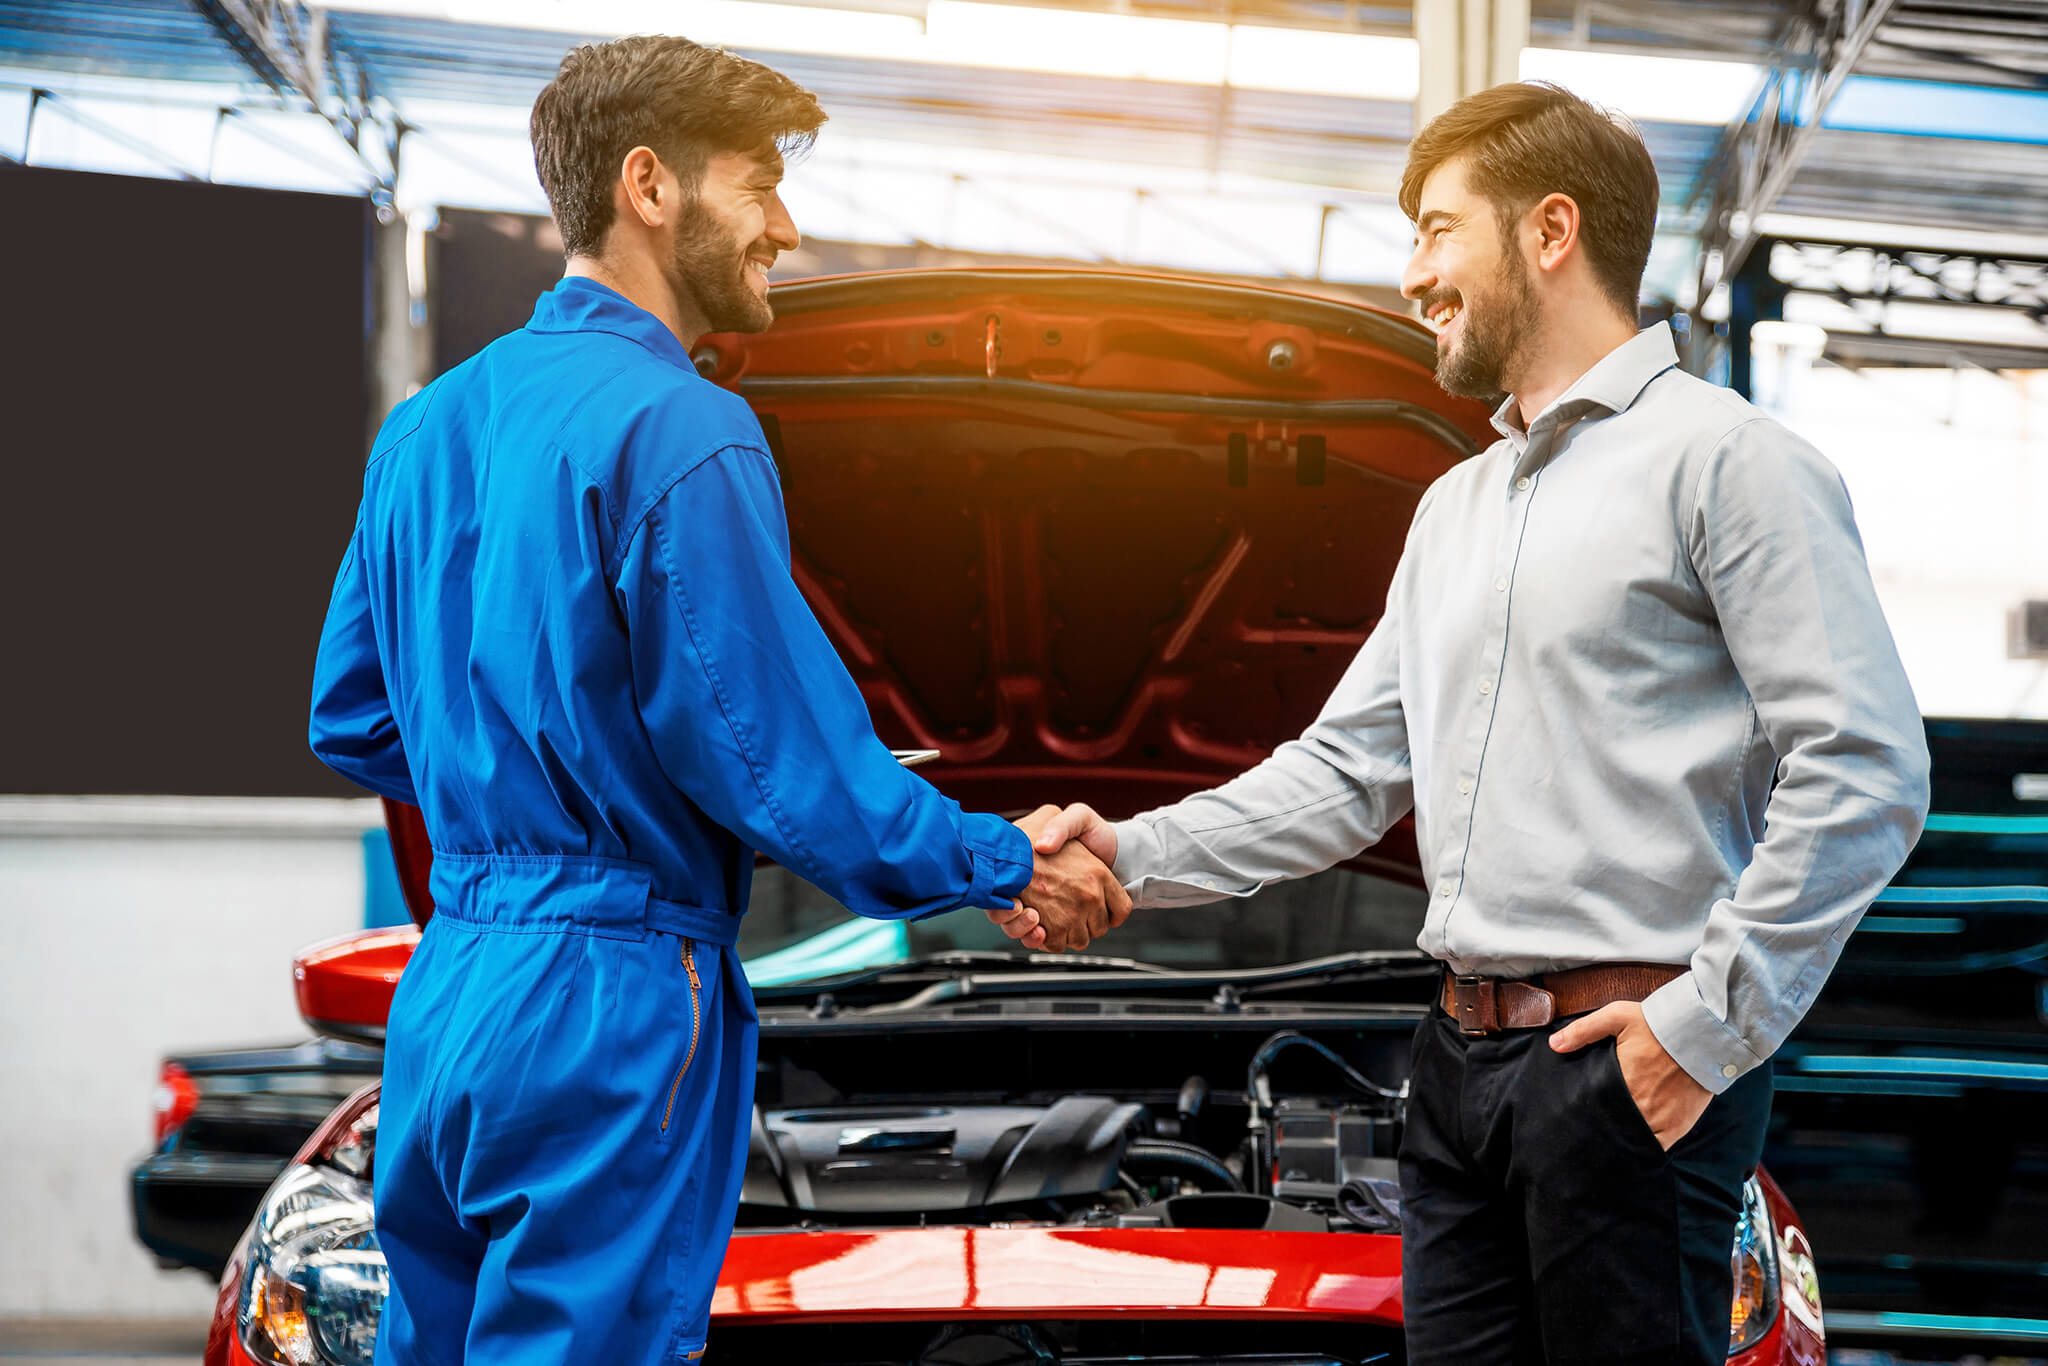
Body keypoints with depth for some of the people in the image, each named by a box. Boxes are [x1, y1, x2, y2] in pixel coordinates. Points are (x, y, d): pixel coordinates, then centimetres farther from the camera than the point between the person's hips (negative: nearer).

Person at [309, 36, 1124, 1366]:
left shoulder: (429, 424, 13)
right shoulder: (677, 430, -14)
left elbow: (352, 717, 19)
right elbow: (779, 755, -15)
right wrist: (1011, 867, -3)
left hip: (443, 996, 9)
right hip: (609, 1005, -9)